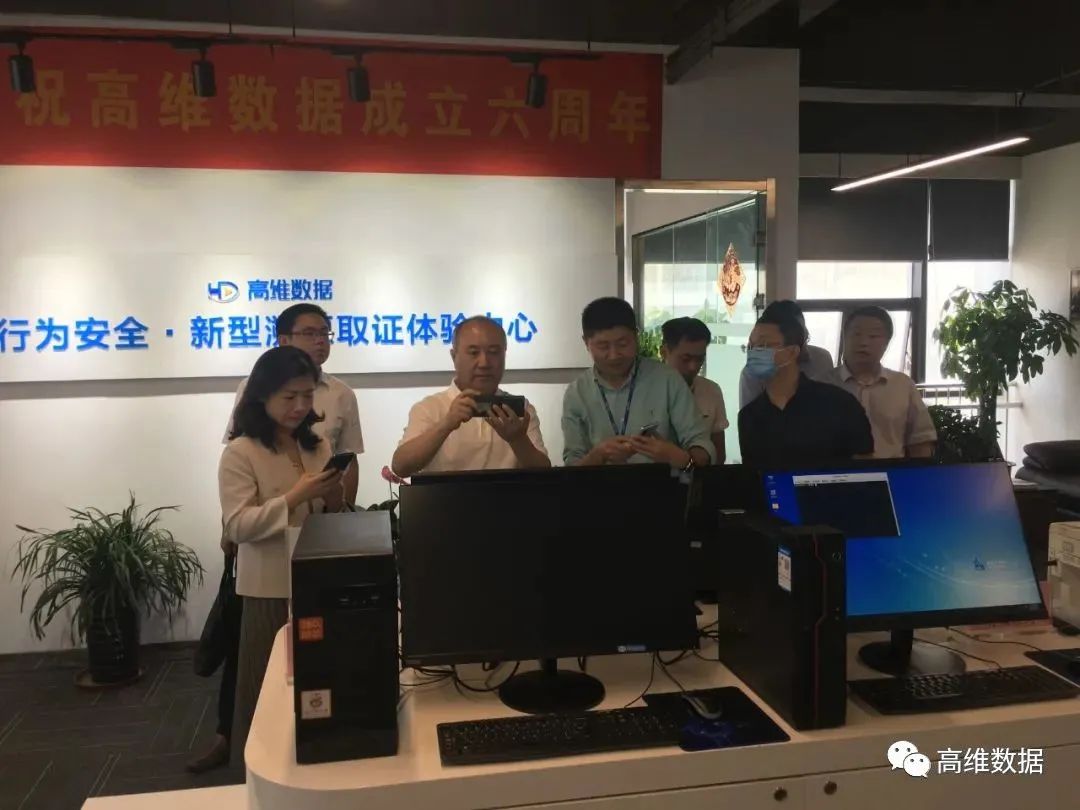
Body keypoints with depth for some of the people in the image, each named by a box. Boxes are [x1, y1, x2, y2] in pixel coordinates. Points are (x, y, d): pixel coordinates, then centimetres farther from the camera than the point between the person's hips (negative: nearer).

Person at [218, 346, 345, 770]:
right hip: (271, 590, -5)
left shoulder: (319, 447, 9)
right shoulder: (241, 452, -8)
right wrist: (296, 497, -24)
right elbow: (238, 527, -16)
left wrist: (334, 500, -9)